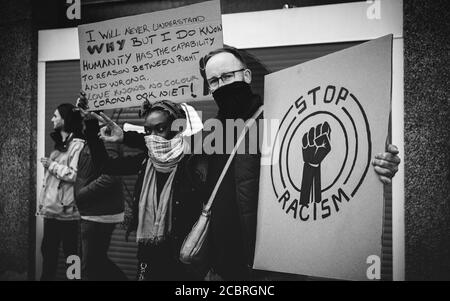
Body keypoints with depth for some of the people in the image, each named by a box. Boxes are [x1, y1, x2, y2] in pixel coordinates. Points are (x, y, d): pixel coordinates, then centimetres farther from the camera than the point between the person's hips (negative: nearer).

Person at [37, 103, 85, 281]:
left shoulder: (78, 145, -13)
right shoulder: (59, 144, 16)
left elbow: (75, 175, -25)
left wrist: (52, 165, -15)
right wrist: (43, 203, 22)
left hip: (67, 210, -9)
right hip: (51, 208, 9)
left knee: (71, 253, 1)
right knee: (48, 250, 15)